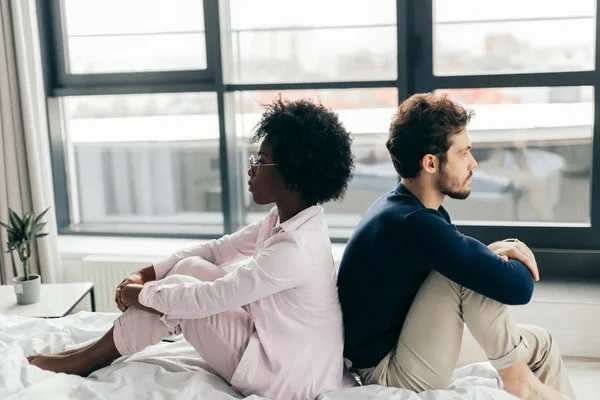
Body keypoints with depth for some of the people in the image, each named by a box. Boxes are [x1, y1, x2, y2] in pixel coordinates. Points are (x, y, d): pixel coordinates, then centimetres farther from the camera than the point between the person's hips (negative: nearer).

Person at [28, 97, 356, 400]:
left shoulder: (294, 250, -30)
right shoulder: (286, 219, -1)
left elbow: (203, 300, -25)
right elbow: (217, 249, 8)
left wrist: (139, 294, -9)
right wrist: (144, 275, 1)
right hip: (273, 339, 8)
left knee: (178, 291, -8)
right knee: (189, 266, 1)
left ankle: (89, 360, 12)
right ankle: (101, 350, 12)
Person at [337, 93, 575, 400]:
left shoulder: (406, 208, 3)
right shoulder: (412, 223, -28)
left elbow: (464, 255, 14)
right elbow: (518, 287, -29)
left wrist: (498, 251, -10)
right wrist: (514, 259, -4)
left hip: (403, 349, 10)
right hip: (389, 373, -10)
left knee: (539, 343, 11)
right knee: (471, 273, -24)